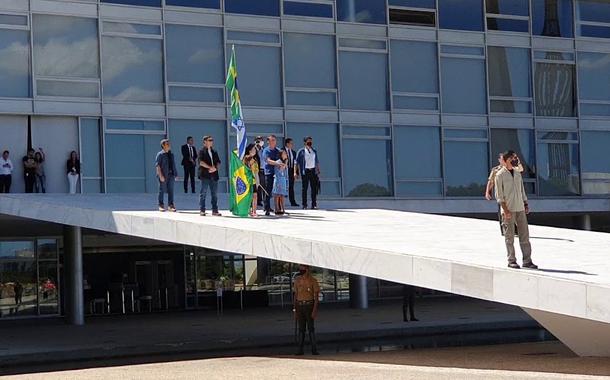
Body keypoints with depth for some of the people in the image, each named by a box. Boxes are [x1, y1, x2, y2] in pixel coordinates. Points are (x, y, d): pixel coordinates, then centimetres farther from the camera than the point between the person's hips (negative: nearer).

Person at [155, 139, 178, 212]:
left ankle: (170, 205, 8)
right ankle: (161, 205, 11)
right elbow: (157, 165, -10)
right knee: (162, 190, 2)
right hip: (163, 176, -5)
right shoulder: (160, 154, -6)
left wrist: (175, 175, 13)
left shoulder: (171, 154, 14)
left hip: (171, 175, 5)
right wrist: (161, 175, -17)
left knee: (171, 190, 3)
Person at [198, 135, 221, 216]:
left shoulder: (214, 152, 18)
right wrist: (210, 167, -16)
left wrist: (215, 168, -6)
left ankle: (215, 210, 10)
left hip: (214, 175, 6)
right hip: (205, 175, -6)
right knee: (203, 193, -2)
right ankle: (202, 210, 1)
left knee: (215, 194, 5)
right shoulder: (202, 151, 0)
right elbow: (201, 162, -12)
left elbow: (218, 162, 14)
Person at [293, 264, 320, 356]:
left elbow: (316, 296, -6)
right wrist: (295, 309, 10)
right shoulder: (297, 280, 10)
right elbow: (296, 294, 14)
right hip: (299, 306, 4)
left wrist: (315, 310, -14)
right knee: (301, 328, 5)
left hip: (309, 305, -4)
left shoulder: (312, 280, -5)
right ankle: (300, 349, 6)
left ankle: (314, 349, 0)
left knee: (311, 328, -3)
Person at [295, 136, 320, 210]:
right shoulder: (301, 151, 2)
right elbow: (297, 162, 0)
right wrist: (295, 172, -8)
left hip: (313, 171, 4)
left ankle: (314, 204, 5)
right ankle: (304, 205, 2)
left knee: (314, 188, 0)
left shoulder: (314, 151, 14)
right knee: (304, 188, -2)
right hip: (305, 171, -3)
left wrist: (318, 172, 13)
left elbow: (317, 162, 19)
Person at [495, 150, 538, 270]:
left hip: (520, 208, 6)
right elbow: (499, 195, -8)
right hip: (509, 210, -6)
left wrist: (526, 204, 12)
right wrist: (505, 210, -14)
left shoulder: (517, 173, 13)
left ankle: (527, 261, 6)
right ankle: (511, 261, 6)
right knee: (509, 236, 0)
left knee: (524, 234, 3)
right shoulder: (500, 175, -6)